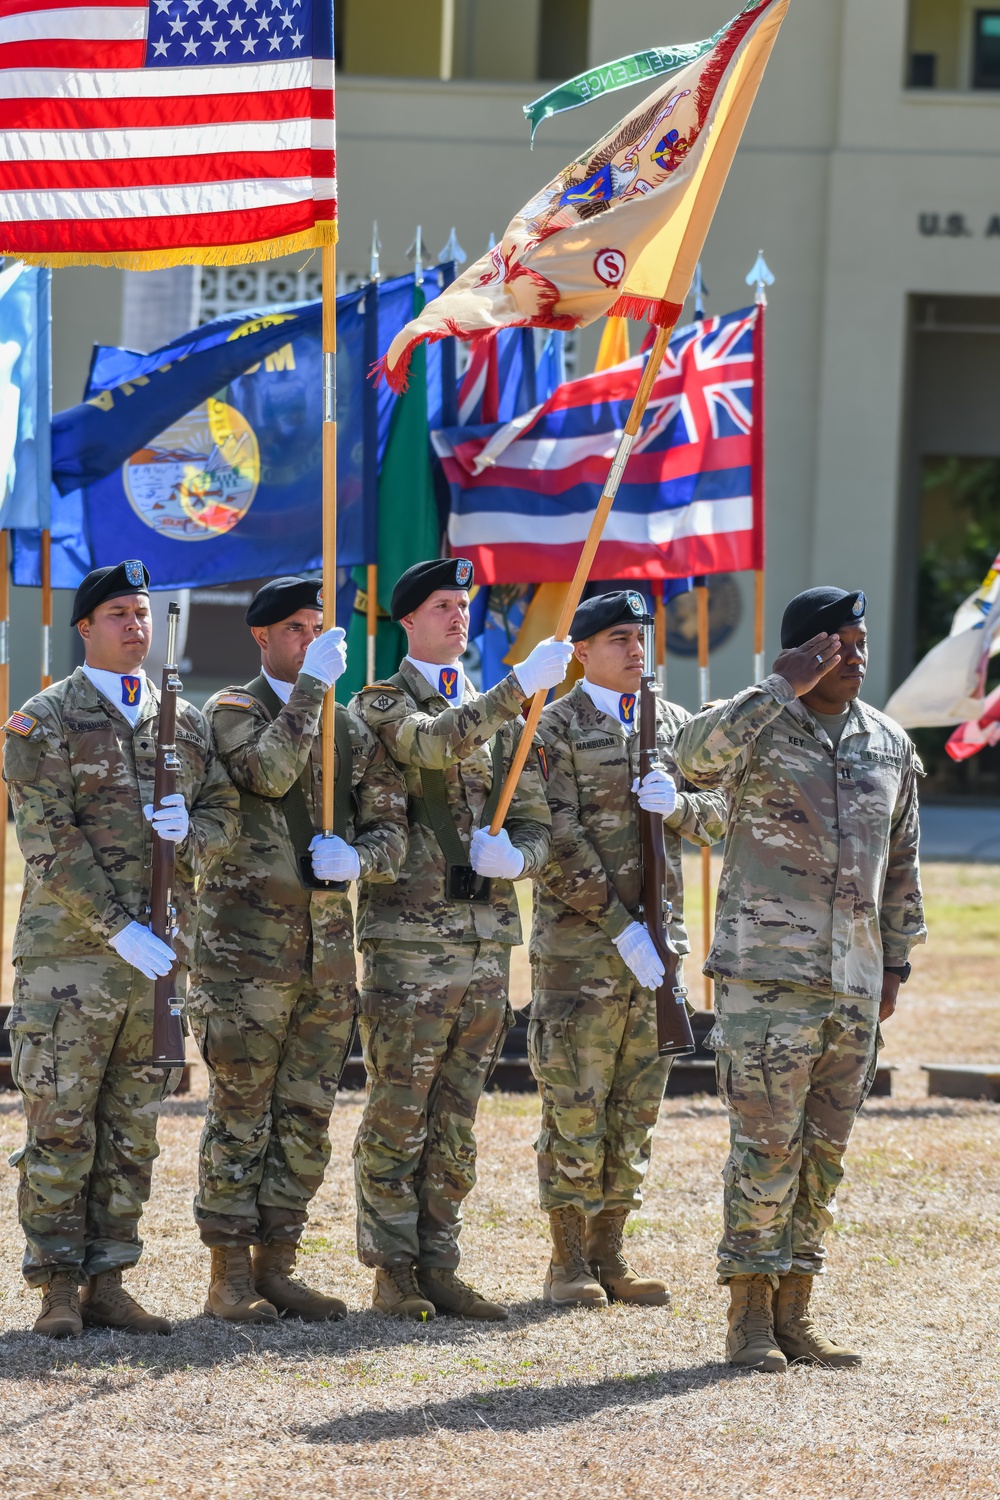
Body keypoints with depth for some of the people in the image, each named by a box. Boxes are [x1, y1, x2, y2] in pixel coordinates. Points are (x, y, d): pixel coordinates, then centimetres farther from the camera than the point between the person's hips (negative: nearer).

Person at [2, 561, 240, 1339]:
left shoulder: (187, 721, 15)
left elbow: (227, 812, 17)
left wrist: (191, 831, -8)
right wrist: (118, 928, -16)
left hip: (161, 948, 5)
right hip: (70, 948, -5)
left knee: (133, 1126, 6)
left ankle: (108, 1281, 11)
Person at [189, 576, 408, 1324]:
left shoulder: (352, 728, 15)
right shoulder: (232, 711, -1)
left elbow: (392, 825, 12)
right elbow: (268, 772, -21)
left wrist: (357, 857, -9)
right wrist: (311, 687, -21)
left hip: (329, 945, 6)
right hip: (247, 945, -6)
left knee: (307, 1116, 7)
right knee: (241, 1114, -3)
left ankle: (276, 1266, 15)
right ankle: (231, 1275, 1)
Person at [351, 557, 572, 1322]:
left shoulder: (501, 715, 17)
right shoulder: (382, 704, -1)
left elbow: (536, 823, 14)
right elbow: (435, 743, -24)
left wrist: (515, 856, -9)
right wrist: (521, 686, -31)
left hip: (487, 936, 6)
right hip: (408, 935, -6)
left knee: (456, 1120, 9)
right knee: (398, 1115, -3)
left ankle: (438, 1266, 13)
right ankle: (393, 1272, 2)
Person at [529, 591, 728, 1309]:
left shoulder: (675, 724, 14)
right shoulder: (556, 728, -4)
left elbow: (719, 816, 14)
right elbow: (558, 843, -11)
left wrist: (680, 804, -10)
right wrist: (620, 927, -15)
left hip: (658, 939, 6)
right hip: (579, 944, -6)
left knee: (637, 1104, 8)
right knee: (575, 1104, -4)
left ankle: (611, 1250, 15)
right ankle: (569, 1260, 2)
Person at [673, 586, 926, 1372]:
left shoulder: (891, 745, 13)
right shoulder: (762, 726, -5)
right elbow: (697, 754, -28)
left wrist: (897, 960, 18)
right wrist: (785, 688, -27)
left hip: (853, 984, 6)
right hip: (766, 975, -6)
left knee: (826, 1152, 8)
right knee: (766, 1146, -6)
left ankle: (795, 1310, 15)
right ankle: (750, 1314, 0)